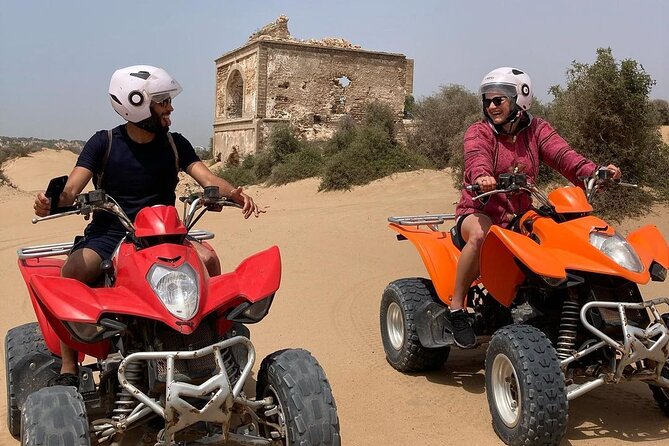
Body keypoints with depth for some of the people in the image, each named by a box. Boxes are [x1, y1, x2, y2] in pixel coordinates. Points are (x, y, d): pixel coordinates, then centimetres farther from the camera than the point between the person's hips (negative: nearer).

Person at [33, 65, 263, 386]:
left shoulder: (175, 145, 8)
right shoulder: (104, 143, 0)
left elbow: (207, 178, -5)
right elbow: (71, 189, -9)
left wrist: (235, 194, -28)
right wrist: (51, 201, -34)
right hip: (108, 233, -2)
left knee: (208, 259, -24)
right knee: (73, 272, -30)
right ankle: (68, 368, -18)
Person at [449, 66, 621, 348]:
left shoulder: (536, 129, 9)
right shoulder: (479, 132, -1)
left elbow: (563, 155, -8)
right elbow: (476, 158, -24)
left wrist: (594, 173, -28)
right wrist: (481, 177, -49)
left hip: (521, 216, 4)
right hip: (479, 211, -4)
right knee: (480, 234, -38)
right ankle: (456, 307, -23)